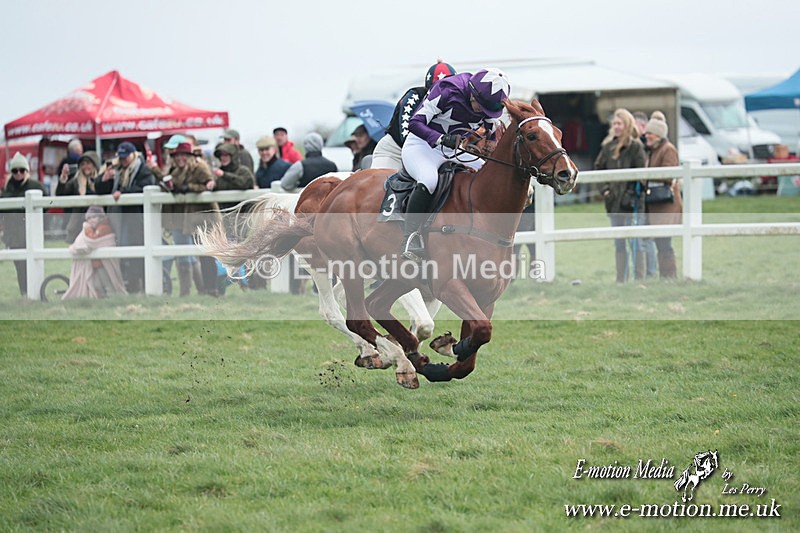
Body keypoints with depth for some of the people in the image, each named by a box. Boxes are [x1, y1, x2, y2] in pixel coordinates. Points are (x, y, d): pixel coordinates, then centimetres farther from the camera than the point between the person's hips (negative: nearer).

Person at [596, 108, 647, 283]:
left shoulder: (635, 147, -6)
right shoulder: (608, 146, 10)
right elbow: (598, 168, 16)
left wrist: (631, 194, -16)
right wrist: (605, 188, 3)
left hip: (631, 202, -6)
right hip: (614, 201, 6)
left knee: (635, 242, -5)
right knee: (619, 243, 10)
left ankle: (640, 279, -2)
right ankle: (621, 279, 15)